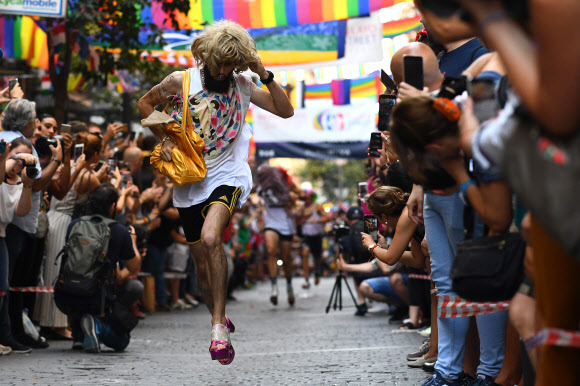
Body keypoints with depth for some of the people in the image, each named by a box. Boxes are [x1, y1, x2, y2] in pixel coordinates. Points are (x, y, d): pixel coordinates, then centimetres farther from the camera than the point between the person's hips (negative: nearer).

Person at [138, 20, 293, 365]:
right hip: (189, 183, 2)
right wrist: (164, 139, -1)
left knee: (210, 238, -30)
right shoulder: (181, 81, -4)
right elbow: (145, 103, 12)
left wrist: (266, 75, -12)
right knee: (202, 262, 10)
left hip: (228, 177, -2)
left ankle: (219, 325, -23)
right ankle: (219, 317, 38)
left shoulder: (242, 86, 0)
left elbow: (286, 111, -1)